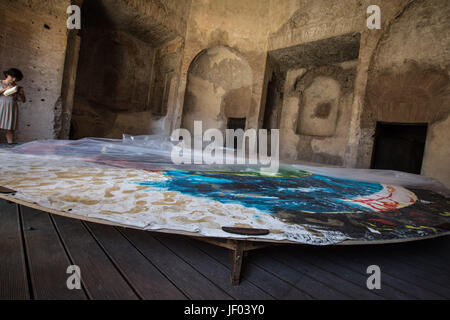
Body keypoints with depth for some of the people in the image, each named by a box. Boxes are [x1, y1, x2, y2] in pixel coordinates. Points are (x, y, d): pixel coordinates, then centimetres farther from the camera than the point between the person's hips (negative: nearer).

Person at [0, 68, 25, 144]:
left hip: (12, 109, 1)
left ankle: (10, 144, -2)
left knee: (10, 129, -1)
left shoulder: (18, 87, 9)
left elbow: (23, 100, 6)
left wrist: (17, 93, -10)